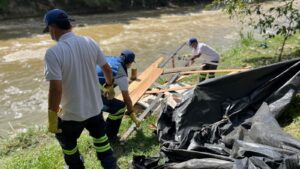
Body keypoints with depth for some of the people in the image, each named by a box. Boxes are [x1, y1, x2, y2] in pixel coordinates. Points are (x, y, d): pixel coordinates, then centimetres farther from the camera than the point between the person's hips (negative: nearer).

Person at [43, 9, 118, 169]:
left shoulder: (53, 53, -22)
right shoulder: (90, 42, -6)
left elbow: (56, 89, -25)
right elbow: (107, 68, 4)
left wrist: (52, 116, -12)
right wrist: (109, 86, 22)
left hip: (72, 113, -4)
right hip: (95, 107, 4)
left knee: (67, 144, 24)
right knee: (100, 138, 24)